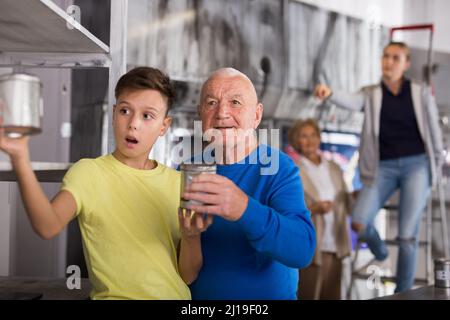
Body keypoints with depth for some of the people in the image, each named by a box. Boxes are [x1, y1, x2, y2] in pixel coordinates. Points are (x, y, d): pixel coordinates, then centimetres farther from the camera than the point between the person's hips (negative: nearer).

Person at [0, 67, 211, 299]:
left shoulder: (177, 182, 5)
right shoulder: (88, 172, -3)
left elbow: (188, 276, 5)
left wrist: (190, 237, -13)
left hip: (177, 295, 3)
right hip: (116, 295, -3)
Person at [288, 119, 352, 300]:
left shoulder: (334, 169, 14)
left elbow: (346, 204, 14)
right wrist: (313, 209, -22)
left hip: (334, 248, 5)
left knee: (332, 297, 11)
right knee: (307, 296, 0)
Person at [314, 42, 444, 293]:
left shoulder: (422, 93, 7)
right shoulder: (371, 94, 6)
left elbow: (434, 130, 11)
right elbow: (352, 102, -17)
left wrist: (437, 165, 12)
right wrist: (330, 93, -38)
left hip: (416, 164, -1)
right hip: (384, 167, 1)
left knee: (408, 235, -6)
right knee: (359, 222, -15)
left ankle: (403, 293, 9)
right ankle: (380, 253, 21)